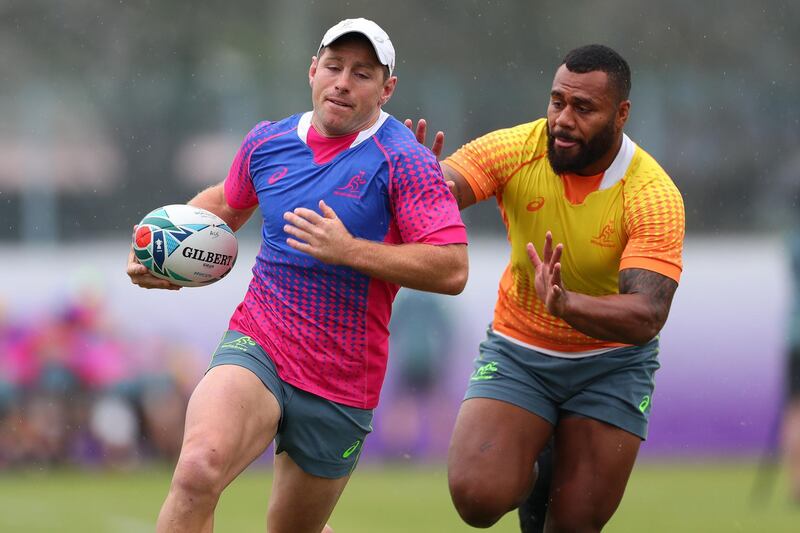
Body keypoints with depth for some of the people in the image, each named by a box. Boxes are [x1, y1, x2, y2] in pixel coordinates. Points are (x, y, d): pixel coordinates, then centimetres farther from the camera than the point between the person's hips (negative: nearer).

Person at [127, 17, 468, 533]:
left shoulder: (403, 161, -8)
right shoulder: (267, 142, 7)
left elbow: (452, 269, -17)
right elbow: (226, 203, 30)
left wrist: (348, 250, -23)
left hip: (341, 387, -2)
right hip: (256, 347, 2)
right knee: (199, 469, -29)